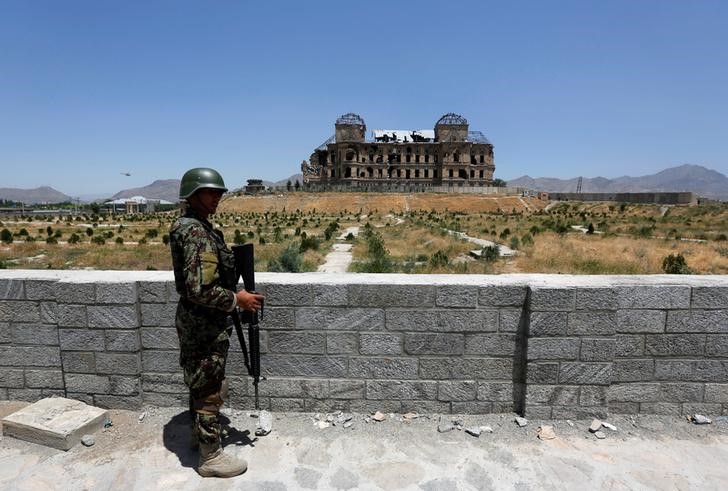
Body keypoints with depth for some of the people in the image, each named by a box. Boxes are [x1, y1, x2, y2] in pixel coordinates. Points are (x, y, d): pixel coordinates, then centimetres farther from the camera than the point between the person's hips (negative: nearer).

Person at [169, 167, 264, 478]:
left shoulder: (190, 226, 9)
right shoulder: (197, 233, -24)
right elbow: (199, 290, -29)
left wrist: (231, 296, 14)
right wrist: (236, 299, -19)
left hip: (195, 321, 10)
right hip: (205, 324, -10)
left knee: (201, 384, 24)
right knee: (209, 390, 4)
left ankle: (200, 433, 43)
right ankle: (211, 457, 20)